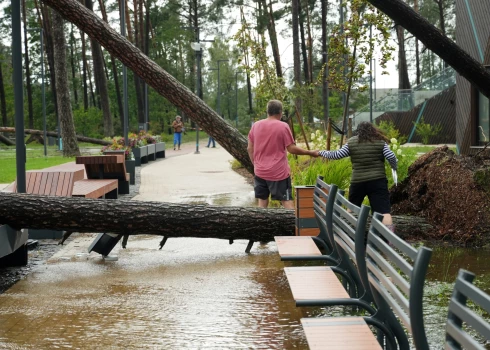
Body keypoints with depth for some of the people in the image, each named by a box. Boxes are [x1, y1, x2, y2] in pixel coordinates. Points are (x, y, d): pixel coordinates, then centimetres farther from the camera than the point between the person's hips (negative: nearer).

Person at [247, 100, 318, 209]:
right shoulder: (283, 126, -10)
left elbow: (250, 149, 8)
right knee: (287, 200, 1)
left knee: (262, 200, 11)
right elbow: (292, 149, -10)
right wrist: (310, 153, 1)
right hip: (279, 172, -4)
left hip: (260, 172, 4)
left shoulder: (256, 125, 3)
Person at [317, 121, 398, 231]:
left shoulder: (351, 143, 5)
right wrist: (394, 167, 15)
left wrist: (321, 152, 21)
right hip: (378, 181, -2)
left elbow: (336, 155, 5)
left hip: (357, 181, 2)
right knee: (384, 211, -8)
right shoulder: (380, 142, 4)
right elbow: (391, 157, -5)